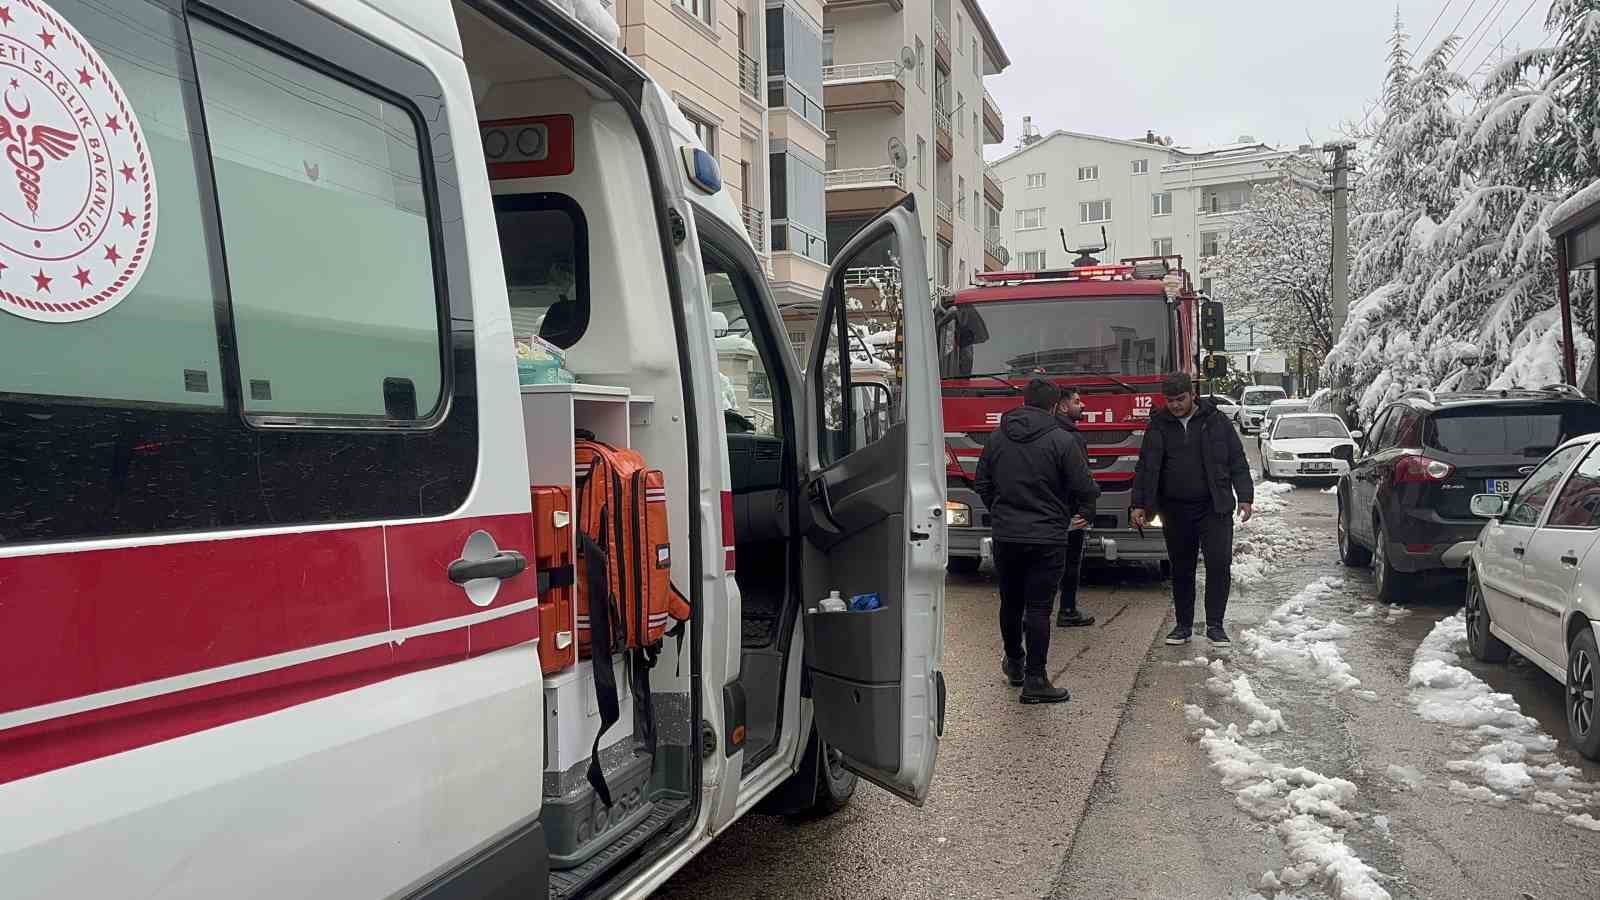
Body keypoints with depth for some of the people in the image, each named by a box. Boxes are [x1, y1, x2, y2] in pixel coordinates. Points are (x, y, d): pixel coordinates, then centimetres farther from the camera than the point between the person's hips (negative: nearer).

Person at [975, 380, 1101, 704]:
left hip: (1005, 536, 4)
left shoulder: (997, 437, 3)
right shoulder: (1061, 440, -11)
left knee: (1011, 602, 18)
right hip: (1047, 539, -4)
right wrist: (1083, 513, 12)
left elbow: (983, 485, 10)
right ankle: (1035, 680, 0)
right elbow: (1084, 489, -9)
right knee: (1038, 608, -1)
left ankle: (1014, 663, 34)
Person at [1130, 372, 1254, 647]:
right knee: (1181, 571, 9)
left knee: (1219, 565, -8)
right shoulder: (1159, 426, 5)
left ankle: (1215, 625, 3)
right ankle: (1183, 625, 20)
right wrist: (1139, 505, -1)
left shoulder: (1216, 421, 3)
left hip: (1214, 508, -1)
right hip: (1175, 511, 2)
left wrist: (1245, 498, -2)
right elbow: (1145, 468, 6)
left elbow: (1238, 462, 5)